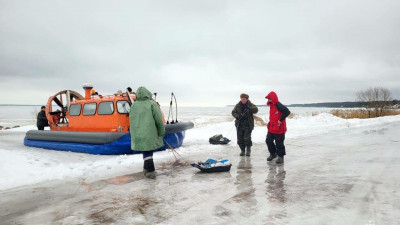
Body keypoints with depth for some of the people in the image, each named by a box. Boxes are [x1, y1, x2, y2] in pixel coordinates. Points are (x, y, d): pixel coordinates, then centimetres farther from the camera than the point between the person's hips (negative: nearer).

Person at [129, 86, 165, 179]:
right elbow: (159, 120, -7)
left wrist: (134, 133, 24)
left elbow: (131, 120, 13)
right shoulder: (152, 104, -6)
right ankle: (148, 169, 19)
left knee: (146, 152, 8)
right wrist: (162, 132, 3)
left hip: (137, 135, 3)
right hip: (150, 134, -3)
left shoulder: (133, 105, 6)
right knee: (148, 151, 10)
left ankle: (149, 170, 5)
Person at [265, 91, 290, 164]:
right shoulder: (271, 105, 11)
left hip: (279, 129, -9)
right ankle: (272, 154, 30)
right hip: (271, 128, 9)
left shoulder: (278, 105, -18)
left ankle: (280, 157, 15)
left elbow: (287, 112, -27)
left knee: (279, 143, 0)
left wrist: (281, 120, -21)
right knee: (268, 141, 11)